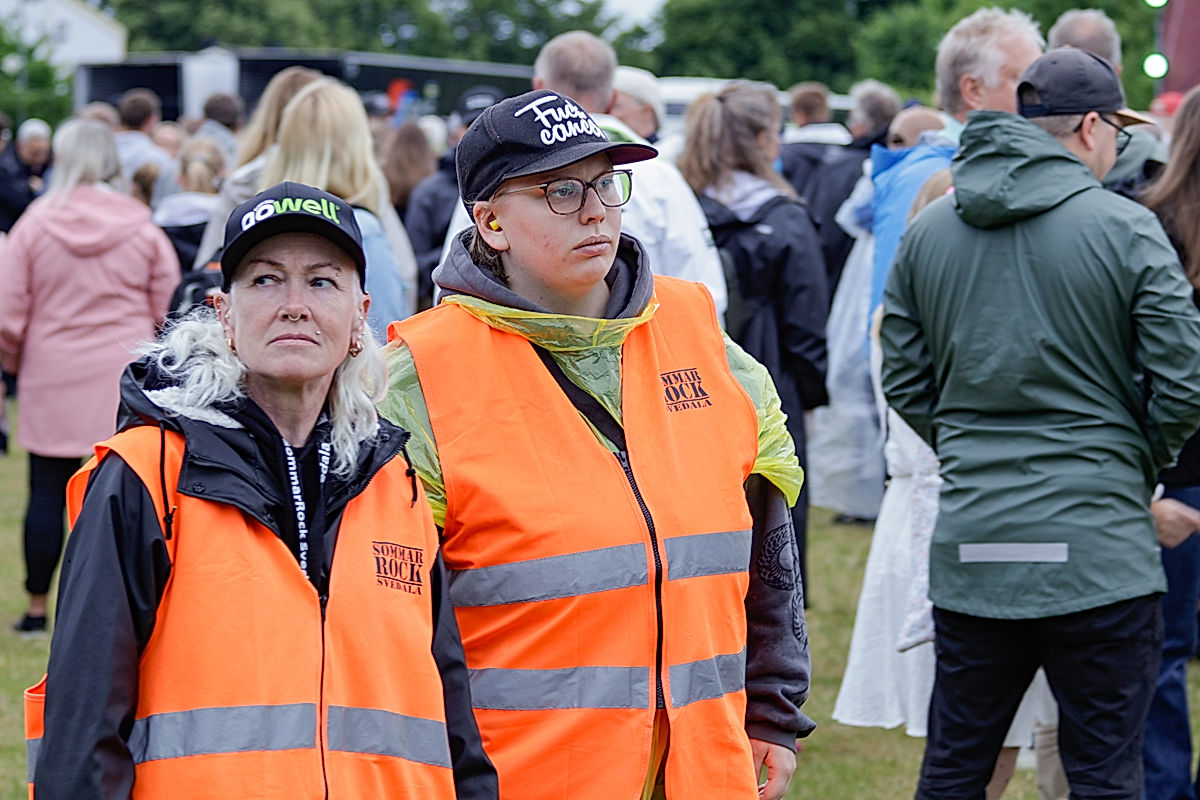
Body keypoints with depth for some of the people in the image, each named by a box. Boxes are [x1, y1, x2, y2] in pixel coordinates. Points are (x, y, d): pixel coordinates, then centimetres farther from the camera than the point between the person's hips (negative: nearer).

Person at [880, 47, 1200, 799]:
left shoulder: (927, 230, 7)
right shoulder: (1125, 228, -7)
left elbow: (905, 382, 10)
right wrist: (1136, 463, 10)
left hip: (969, 547, 4)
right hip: (1099, 552, -4)